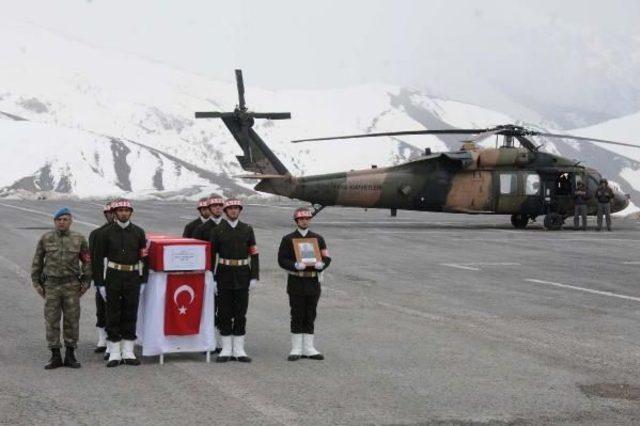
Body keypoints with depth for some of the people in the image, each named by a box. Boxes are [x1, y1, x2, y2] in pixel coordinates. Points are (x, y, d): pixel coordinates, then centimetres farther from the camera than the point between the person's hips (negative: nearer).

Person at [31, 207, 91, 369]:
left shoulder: (79, 239, 0)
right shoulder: (45, 239, 0)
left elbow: (87, 262, 6)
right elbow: (37, 262, 7)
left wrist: (86, 283, 1)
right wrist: (36, 283, 3)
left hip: (72, 286, 0)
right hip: (51, 285, 0)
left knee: (72, 320, 2)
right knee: (51, 321, 1)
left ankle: (70, 356, 11)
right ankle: (55, 357, 8)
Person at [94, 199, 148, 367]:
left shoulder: (138, 232, 5)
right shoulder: (106, 233, 0)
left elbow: (144, 257, 7)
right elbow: (99, 258, 0)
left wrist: (143, 281, 2)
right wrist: (100, 283, -4)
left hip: (133, 278, 2)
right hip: (113, 277, -1)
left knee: (130, 315, 4)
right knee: (113, 315, 1)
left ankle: (128, 353, 12)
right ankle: (114, 354, 7)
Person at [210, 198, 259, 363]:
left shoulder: (247, 229, 5)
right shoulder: (218, 230, 1)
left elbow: (254, 255, 4)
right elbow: (211, 255, 0)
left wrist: (255, 277, -4)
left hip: (243, 276, 1)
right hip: (224, 275, -1)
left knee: (241, 313, 3)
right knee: (224, 313, 2)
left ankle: (239, 350, 8)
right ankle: (226, 350, 9)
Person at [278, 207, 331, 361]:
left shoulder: (318, 238, 9)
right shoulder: (288, 239, 2)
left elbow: (327, 258, 6)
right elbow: (282, 260, -4)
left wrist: (321, 264, -17)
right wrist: (295, 265, -21)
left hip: (313, 281, 3)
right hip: (296, 282, -3)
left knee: (310, 316, 6)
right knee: (297, 316, 0)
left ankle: (308, 348, 12)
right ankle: (296, 349, 6)